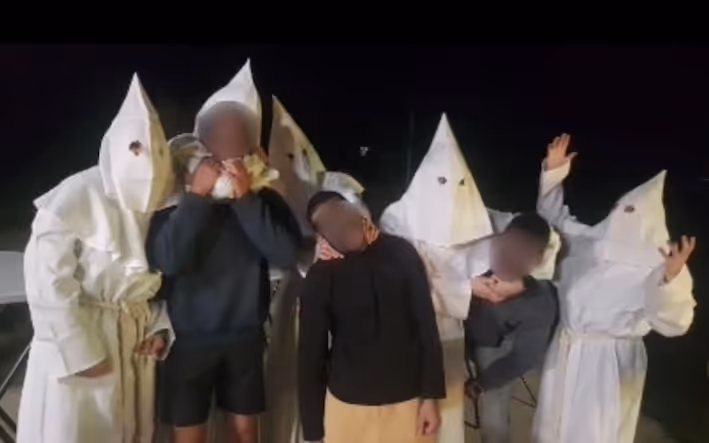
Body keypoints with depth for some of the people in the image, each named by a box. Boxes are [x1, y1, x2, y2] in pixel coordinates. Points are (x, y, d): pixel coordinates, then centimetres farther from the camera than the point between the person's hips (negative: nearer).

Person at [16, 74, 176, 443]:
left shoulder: (158, 204, 1)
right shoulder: (75, 197, -17)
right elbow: (47, 282, -18)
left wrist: (162, 327, -1)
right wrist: (82, 353, -16)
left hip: (135, 344, 6)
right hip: (78, 343, -5)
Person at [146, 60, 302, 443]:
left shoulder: (265, 198, -4)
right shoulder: (177, 196, -9)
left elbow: (286, 254, -19)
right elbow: (165, 260, -22)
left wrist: (247, 198, -25)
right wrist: (196, 197, -26)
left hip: (245, 336, 2)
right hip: (189, 338, -1)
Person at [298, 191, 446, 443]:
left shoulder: (400, 253, -6)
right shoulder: (321, 277, -10)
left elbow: (426, 325, -2)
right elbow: (310, 353, -6)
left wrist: (430, 395, -2)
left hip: (407, 398, 1)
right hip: (348, 403, -1)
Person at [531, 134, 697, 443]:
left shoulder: (657, 267, -14)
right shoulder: (589, 239, 2)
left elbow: (672, 324, -19)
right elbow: (554, 215, 15)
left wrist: (672, 278, -37)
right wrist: (553, 172, 4)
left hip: (609, 361, -5)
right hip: (565, 351, 5)